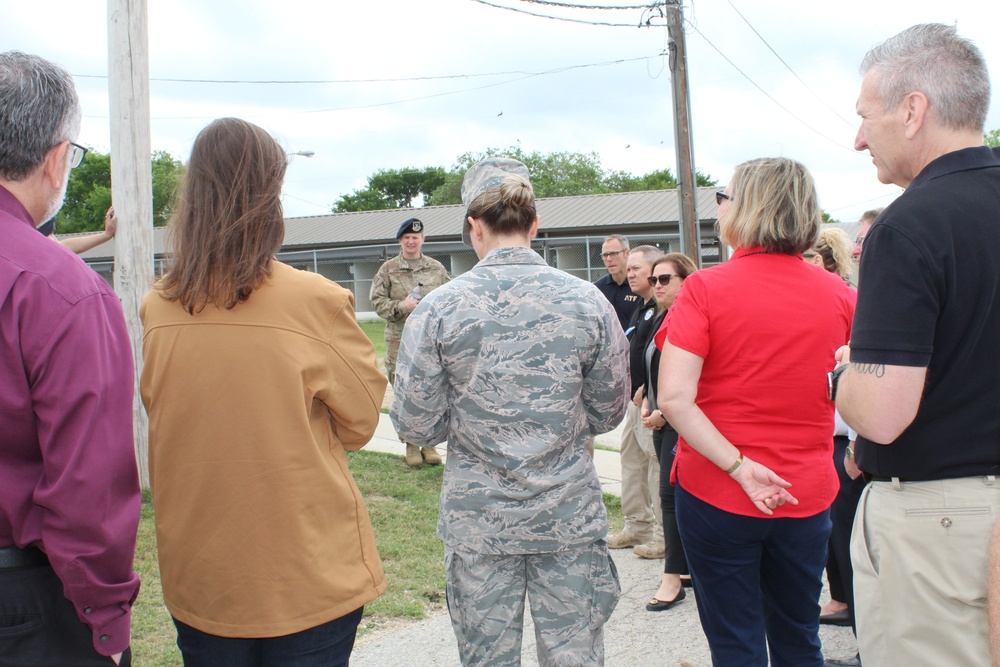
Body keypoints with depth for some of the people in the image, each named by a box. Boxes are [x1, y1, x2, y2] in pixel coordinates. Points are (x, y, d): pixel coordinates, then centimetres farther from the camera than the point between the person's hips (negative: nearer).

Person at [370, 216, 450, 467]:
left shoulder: (436, 268, 10)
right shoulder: (388, 269, 5)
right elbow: (377, 300, 1)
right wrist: (401, 306, -14)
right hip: (400, 340, -1)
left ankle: (429, 443, 16)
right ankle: (411, 444, 13)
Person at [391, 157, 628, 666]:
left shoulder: (438, 308, -10)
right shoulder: (587, 301, -6)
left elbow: (416, 425, -7)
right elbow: (608, 414, 2)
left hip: (477, 523, -1)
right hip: (570, 518, 1)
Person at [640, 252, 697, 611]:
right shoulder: (658, 320, 14)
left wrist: (665, 411, -16)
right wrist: (647, 404, 8)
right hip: (661, 420, 9)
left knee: (672, 494, -7)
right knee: (675, 493, 13)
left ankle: (673, 577, 1)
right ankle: (690, 566, 24)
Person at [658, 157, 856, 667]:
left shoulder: (705, 288, -13)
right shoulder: (838, 294, -3)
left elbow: (674, 399, -22)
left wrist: (739, 467, -18)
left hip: (716, 496, -3)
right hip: (808, 495, 4)